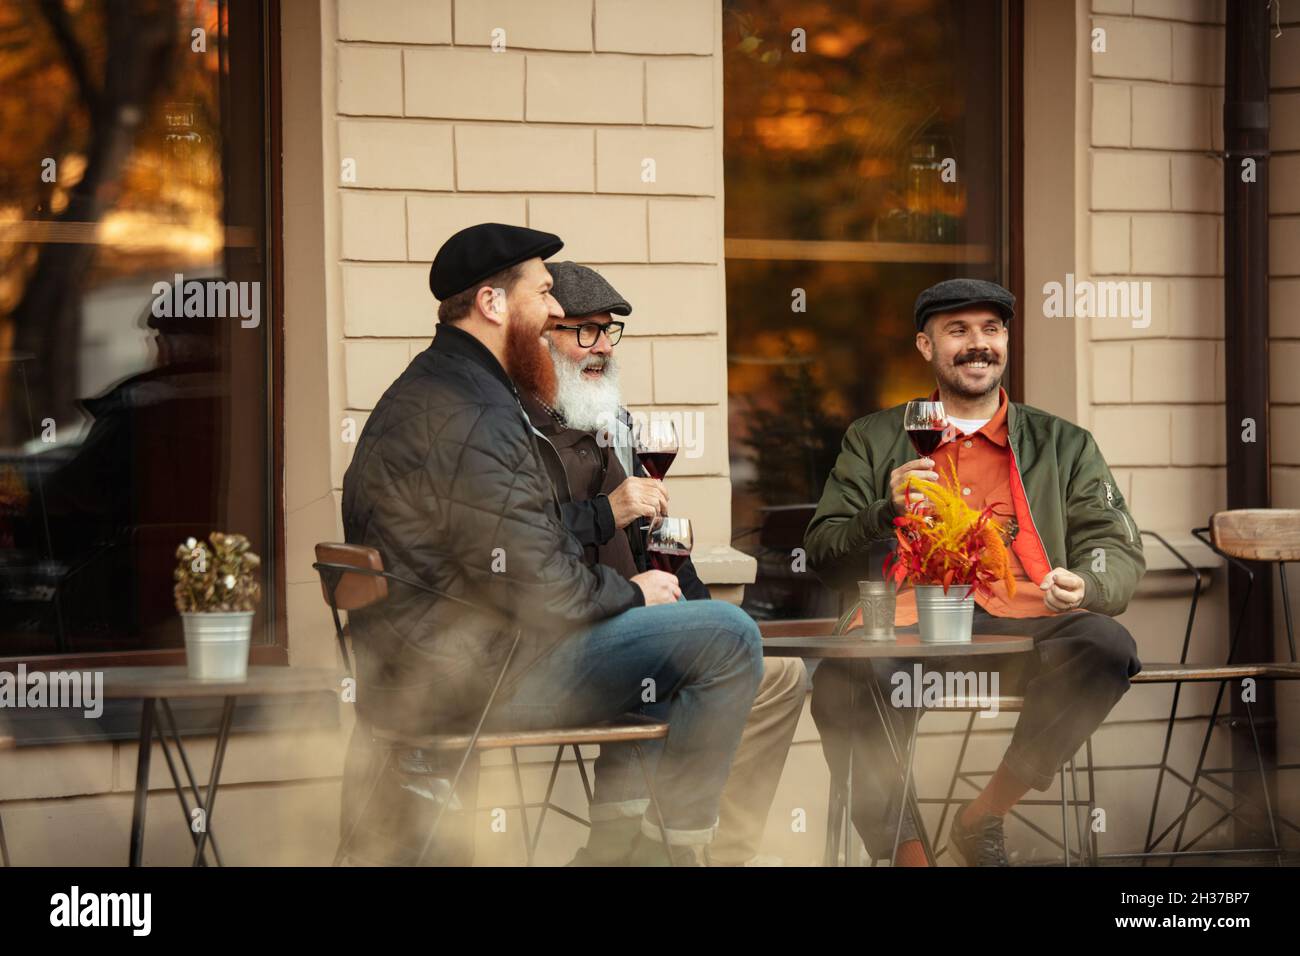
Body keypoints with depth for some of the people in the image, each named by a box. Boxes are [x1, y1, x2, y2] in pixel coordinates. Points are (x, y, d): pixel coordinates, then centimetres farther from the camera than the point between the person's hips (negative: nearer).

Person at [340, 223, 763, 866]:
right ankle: (669, 849, -1)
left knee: (670, 622, 28)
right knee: (728, 638, -11)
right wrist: (631, 592, -6)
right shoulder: (473, 417, -20)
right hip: (471, 682, -11)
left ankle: (617, 820, 25)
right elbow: (536, 590, -22)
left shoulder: (427, 389, 16)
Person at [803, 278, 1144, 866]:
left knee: (1106, 645, -32)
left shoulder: (1063, 445, 23)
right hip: (911, 624, -1)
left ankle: (982, 818, -16)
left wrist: (1085, 585, -11)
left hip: (1022, 626, 2)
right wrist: (886, 512, -6)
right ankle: (906, 852, -20)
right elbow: (823, 555, 15)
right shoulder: (874, 441, 22)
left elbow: (1119, 548, 13)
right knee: (840, 682, -35)